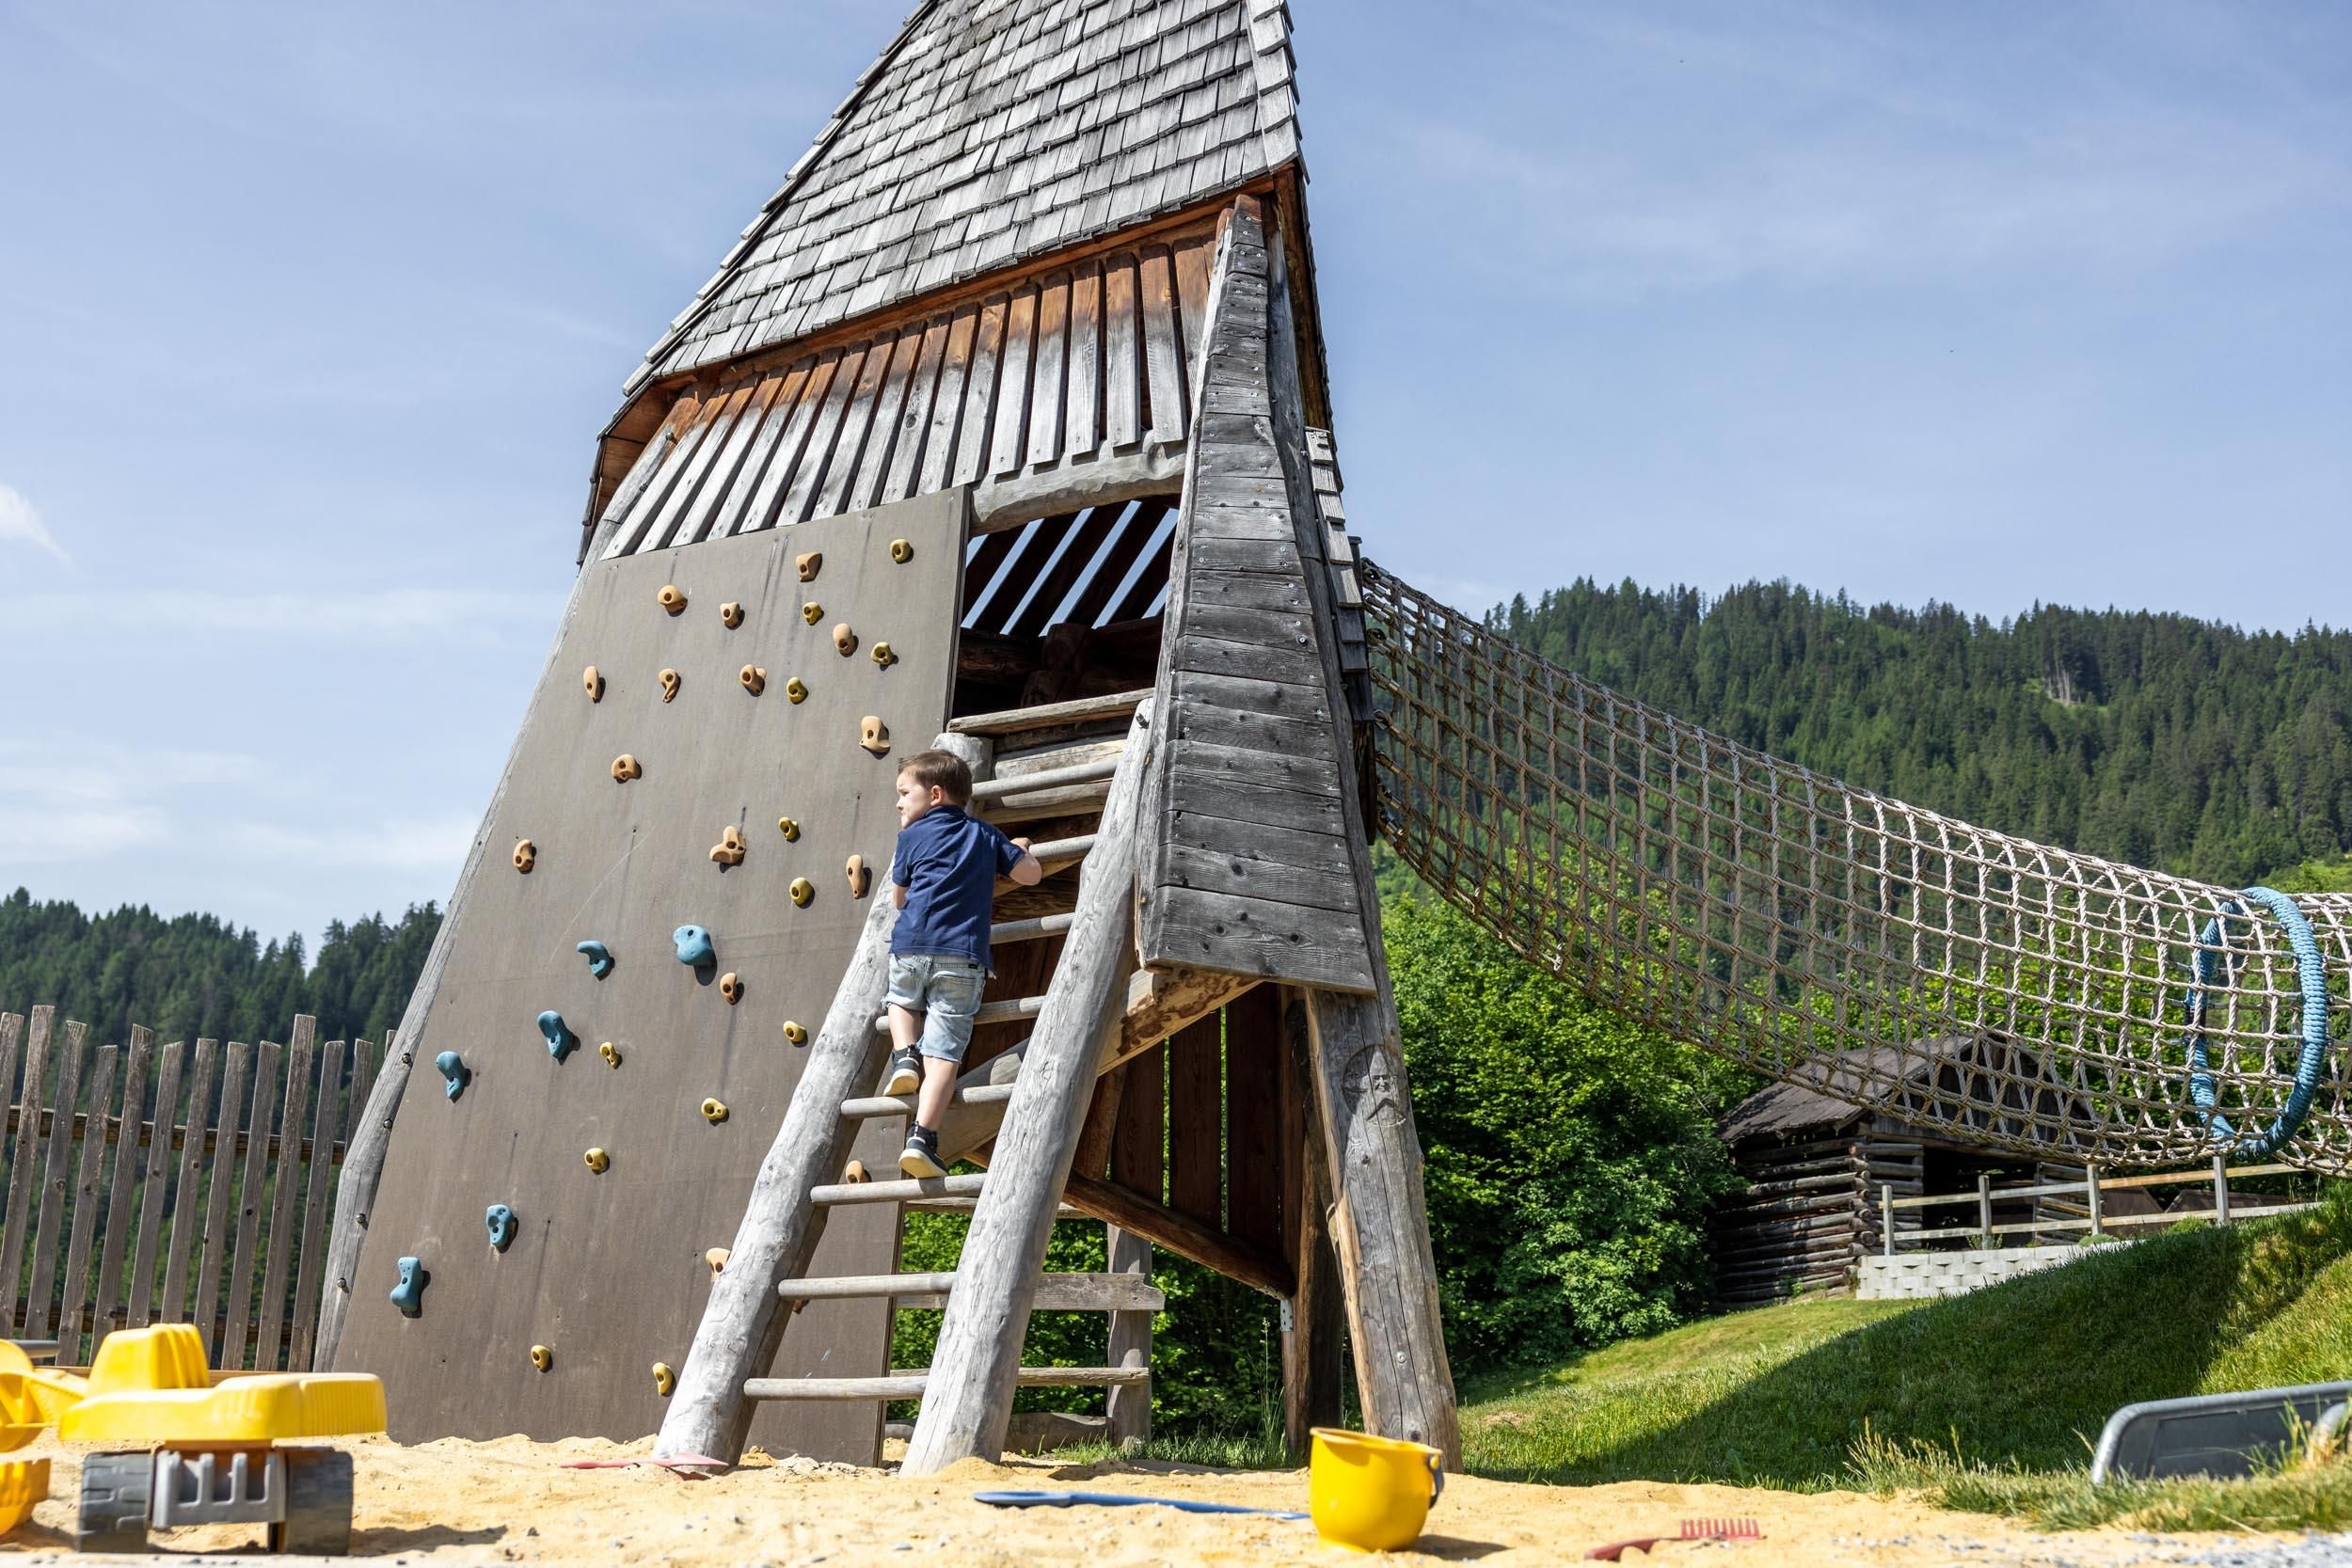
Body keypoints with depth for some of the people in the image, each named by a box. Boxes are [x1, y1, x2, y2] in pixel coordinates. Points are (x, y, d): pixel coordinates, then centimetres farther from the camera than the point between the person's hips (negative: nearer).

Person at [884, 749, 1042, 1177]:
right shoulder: (985, 835, 18)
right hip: (963, 956, 0)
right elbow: (1031, 875, 18)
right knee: (943, 1053, -5)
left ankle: (904, 1055, 7)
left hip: (911, 948, 0)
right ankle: (922, 1138, -19)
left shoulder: (912, 836, 12)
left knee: (901, 1001, 33)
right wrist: (1019, 849, 38)